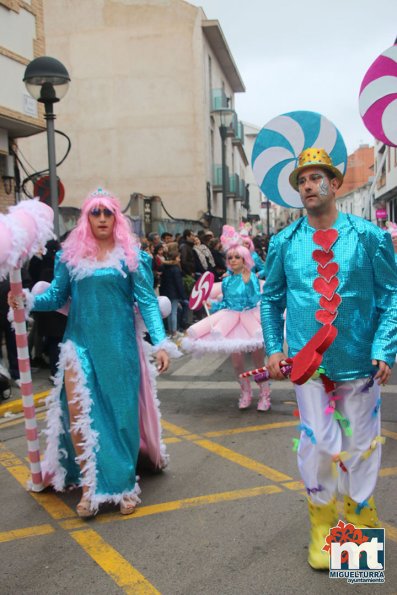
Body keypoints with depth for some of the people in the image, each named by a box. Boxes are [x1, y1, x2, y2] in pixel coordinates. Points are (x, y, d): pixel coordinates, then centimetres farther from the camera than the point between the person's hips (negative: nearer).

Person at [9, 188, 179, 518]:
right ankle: (90, 485, 9)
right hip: (80, 343, 2)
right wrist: (28, 300, -12)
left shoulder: (131, 255, -1)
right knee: (78, 413, -6)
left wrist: (160, 342, -13)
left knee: (120, 414, 6)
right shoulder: (70, 254, 5)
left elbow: (147, 301, -5)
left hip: (119, 346, -1)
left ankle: (124, 485, 22)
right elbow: (57, 295, 6)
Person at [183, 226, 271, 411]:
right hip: (231, 319, 4)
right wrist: (213, 305, 0)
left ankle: (264, 395, 17)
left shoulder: (251, 277, -8)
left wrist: (247, 282, -27)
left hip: (250, 318, -4)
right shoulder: (226, 281, 6)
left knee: (259, 360, -1)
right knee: (237, 361, 5)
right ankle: (245, 392, 27)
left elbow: (255, 299, -18)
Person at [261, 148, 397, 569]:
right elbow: (272, 299, 10)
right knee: (317, 446, 5)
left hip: (359, 362, 0)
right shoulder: (284, 242, 3)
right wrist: (273, 348, 2)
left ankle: (360, 520, 36)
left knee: (360, 446, 12)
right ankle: (321, 527, 27)